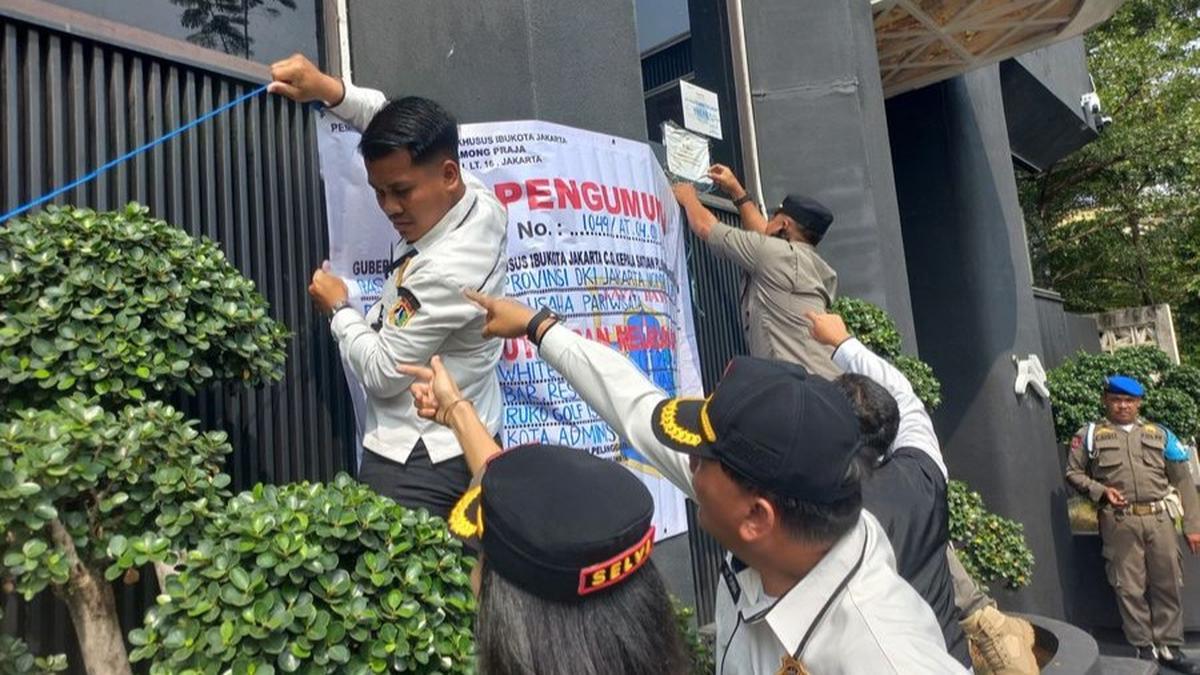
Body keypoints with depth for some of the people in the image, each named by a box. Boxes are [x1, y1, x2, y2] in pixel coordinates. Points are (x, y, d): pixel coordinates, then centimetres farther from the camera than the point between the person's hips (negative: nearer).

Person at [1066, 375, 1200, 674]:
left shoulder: (1160, 434, 14)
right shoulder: (1090, 434, 7)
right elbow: (1073, 473, 7)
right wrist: (1101, 490, -11)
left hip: (1159, 518, 2)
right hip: (1120, 522, -2)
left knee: (1168, 584, 6)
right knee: (1130, 588, 3)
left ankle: (1169, 647, 19)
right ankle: (1144, 648, 14)